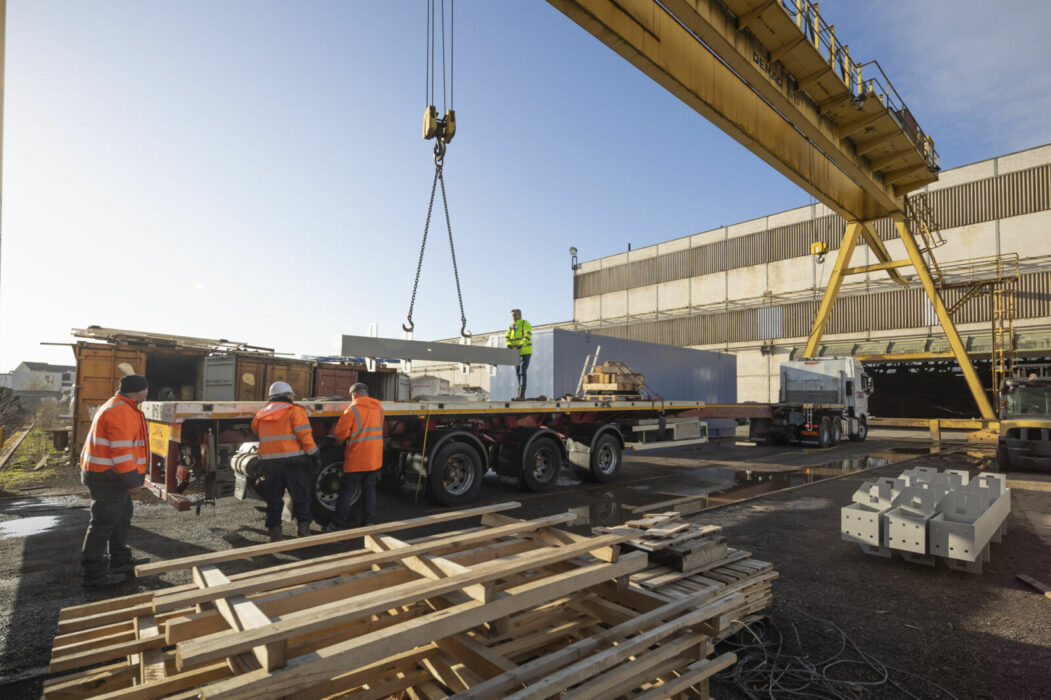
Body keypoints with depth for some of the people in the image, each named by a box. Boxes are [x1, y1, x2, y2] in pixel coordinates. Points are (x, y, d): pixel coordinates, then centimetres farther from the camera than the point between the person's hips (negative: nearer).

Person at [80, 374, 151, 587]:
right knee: (104, 522, -2)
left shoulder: (118, 407, 13)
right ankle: (94, 572, 8)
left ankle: (120, 561, 32)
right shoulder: (121, 412, -22)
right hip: (108, 477, -11)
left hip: (107, 474, 11)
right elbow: (121, 451, -26)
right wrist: (133, 481, -22)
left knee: (122, 515, 20)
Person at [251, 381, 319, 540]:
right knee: (300, 495, 6)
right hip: (293, 461, -4)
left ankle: (274, 529, 17)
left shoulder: (261, 414, 10)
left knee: (273, 497, 13)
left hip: (269, 461, 4)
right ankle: (304, 527, 6)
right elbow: (304, 435, -13)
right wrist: (314, 454, -6)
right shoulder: (294, 411, -7)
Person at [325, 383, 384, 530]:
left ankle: (338, 524, 10)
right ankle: (368, 521, 16)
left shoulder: (352, 410, -13)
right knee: (369, 489, 14)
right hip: (375, 458, 5)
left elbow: (341, 433, -14)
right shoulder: (379, 408, 5)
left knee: (346, 491, 5)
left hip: (356, 459, -5)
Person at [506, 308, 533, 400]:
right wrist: (509, 345, -15)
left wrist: (521, 344, -33)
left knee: (522, 372, -15)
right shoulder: (511, 326, 14)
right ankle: (520, 395, 14)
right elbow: (508, 338, 7)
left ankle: (521, 394, -19)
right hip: (516, 353, 7)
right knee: (518, 373, 8)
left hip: (525, 352, -7)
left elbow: (528, 336, -19)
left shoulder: (525, 324, -6)